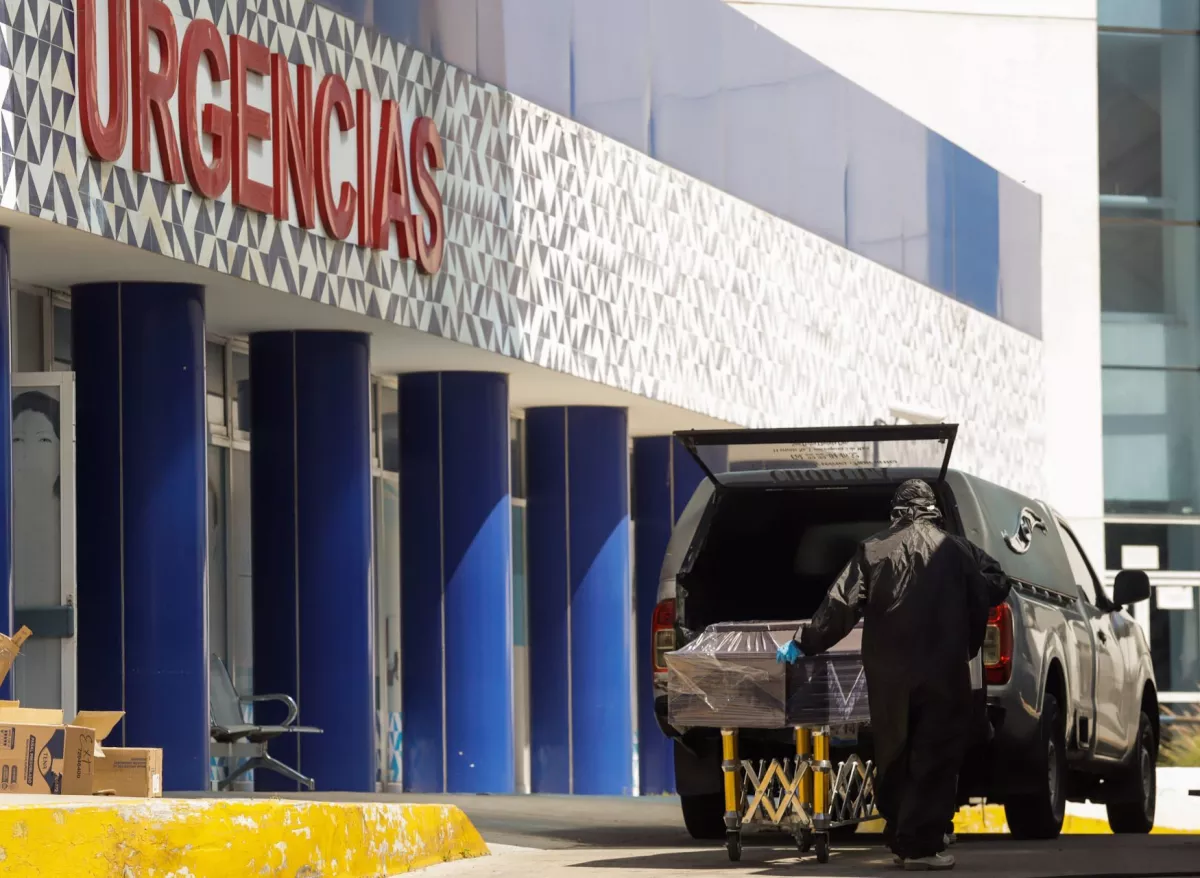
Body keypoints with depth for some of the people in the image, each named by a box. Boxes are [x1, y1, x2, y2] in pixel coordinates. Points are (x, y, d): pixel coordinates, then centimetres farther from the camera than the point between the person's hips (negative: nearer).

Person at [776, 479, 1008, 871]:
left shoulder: (872, 551, 3)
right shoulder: (956, 550, 1)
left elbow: (841, 605, -5)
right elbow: (995, 588, 4)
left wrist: (803, 644, 2)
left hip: (887, 676, 2)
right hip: (942, 675, -2)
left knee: (894, 758, 15)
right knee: (934, 758, 0)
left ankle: (901, 841, 20)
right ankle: (921, 845, -8)